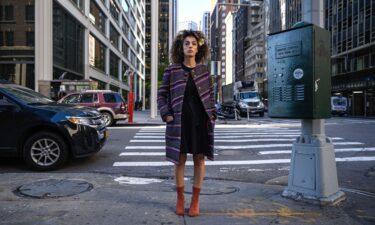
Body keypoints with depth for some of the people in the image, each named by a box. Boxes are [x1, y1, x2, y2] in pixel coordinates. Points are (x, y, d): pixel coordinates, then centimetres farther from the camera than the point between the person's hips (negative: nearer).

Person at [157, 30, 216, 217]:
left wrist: (212, 114, 1)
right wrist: (166, 115, -7)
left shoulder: (203, 69, 5)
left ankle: (195, 200, 21)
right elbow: (162, 95, 4)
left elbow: (210, 94, 12)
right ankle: (180, 198, 23)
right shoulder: (172, 70, -1)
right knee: (180, 159, 6)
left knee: (199, 159, 6)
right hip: (179, 121, -1)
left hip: (200, 121, 2)